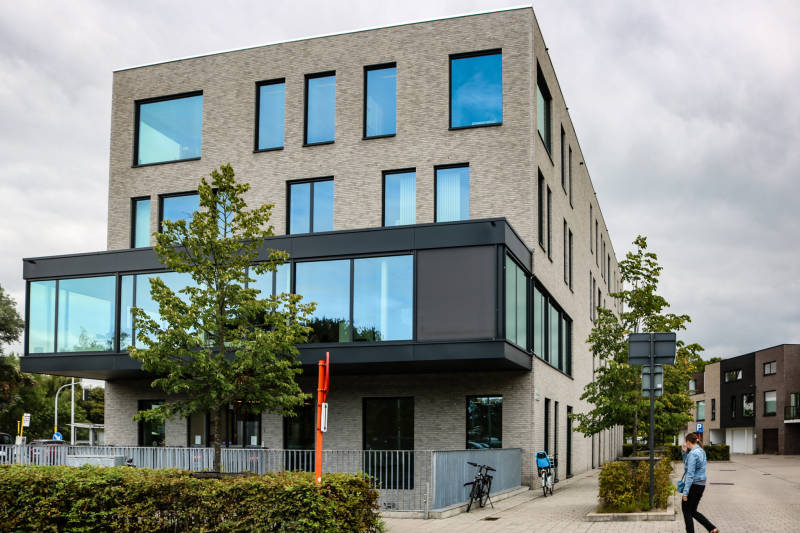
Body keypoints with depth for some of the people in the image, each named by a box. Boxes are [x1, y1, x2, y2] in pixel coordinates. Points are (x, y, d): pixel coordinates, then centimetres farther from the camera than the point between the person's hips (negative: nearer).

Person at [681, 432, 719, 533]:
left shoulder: (693, 453, -18)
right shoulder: (701, 451, 11)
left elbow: (690, 474, -22)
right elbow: (687, 464, 26)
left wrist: (685, 492, -22)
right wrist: (684, 452, 11)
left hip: (693, 485, -9)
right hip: (701, 484, 9)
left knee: (686, 511, 5)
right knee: (693, 511, 17)